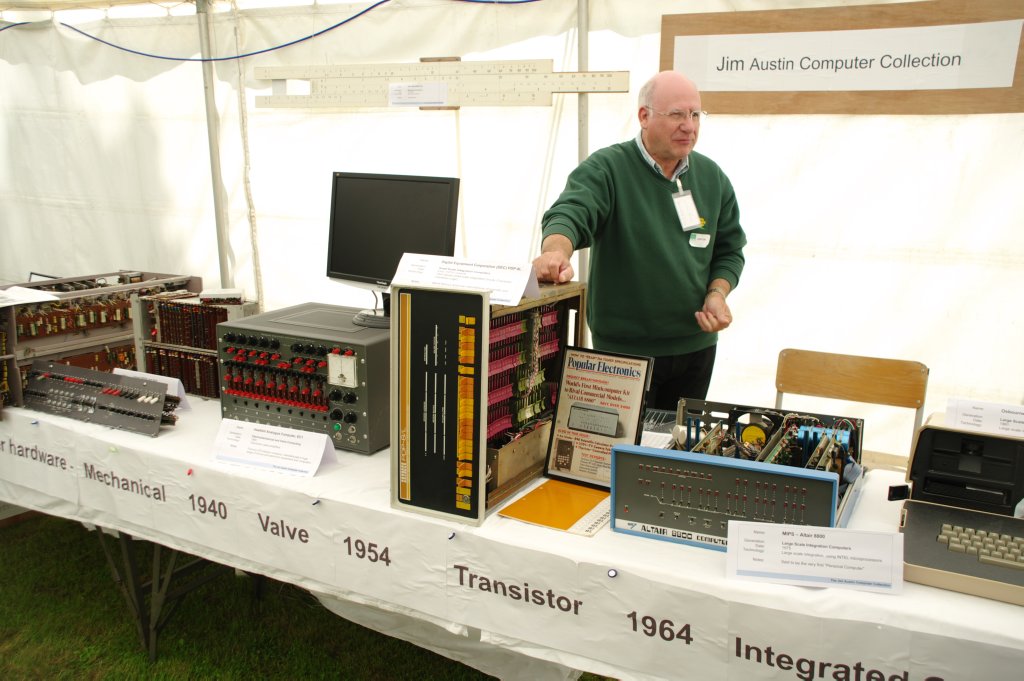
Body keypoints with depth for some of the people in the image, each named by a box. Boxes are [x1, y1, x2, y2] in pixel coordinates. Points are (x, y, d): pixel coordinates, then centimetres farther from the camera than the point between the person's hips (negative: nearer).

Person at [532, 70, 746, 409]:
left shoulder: (712, 178, 7)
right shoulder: (606, 169, -10)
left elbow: (730, 250, 14)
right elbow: (569, 213, -28)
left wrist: (717, 294, -5)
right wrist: (556, 251, -50)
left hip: (696, 346, 5)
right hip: (623, 348, -5)